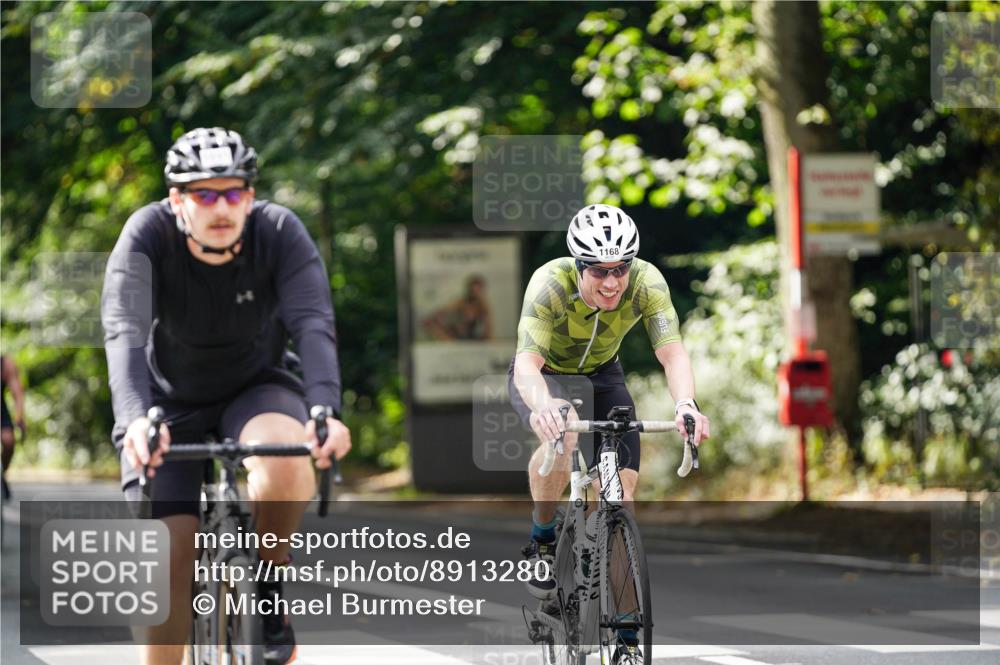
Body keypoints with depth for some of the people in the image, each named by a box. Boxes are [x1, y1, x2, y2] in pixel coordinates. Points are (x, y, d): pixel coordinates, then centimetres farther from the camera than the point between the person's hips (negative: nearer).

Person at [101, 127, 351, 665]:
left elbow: (313, 325, -34)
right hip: (170, 402, 0)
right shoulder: (148, 235, -25)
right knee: (171, 555, -13)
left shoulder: (279, 232, -22)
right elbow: (124, 332, -38)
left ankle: (268, 584, -7)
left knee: (289, 463, -33)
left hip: (257, 388, 0)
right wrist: (136, 418, -56)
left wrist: (325, 411, -52)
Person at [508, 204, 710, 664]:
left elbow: (672, 353, -36)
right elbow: (527, 362, -44)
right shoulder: (551, 284, -36)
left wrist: (685, 405, -58)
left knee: (623, 493, -8)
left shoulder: (646, 283, -29)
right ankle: (542, 540, -8)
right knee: (561, 438, -37)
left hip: (601, 375, 3)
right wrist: (542, 406, -67)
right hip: (544, 374, -3)